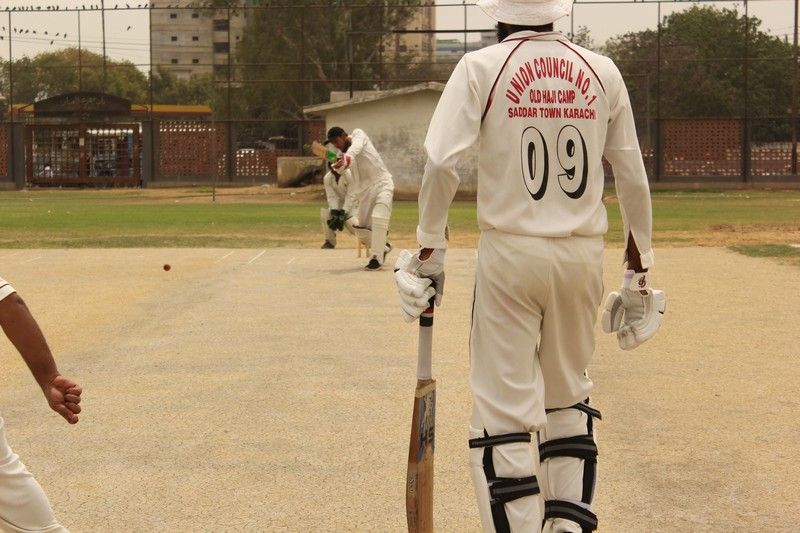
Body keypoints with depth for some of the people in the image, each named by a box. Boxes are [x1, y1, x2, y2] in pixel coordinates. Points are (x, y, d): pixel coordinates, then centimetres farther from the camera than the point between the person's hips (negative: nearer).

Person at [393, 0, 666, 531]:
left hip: (509, 251, -3)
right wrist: (639, 270, 13)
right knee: (570, 396, 20)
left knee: (503, 406, 1)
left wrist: (430, 248, -3)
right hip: (583, 253, 3)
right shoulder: (602, 72, 6)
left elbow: (442, 163, -13)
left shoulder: (481, 67, -2)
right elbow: (633, 177, 7)